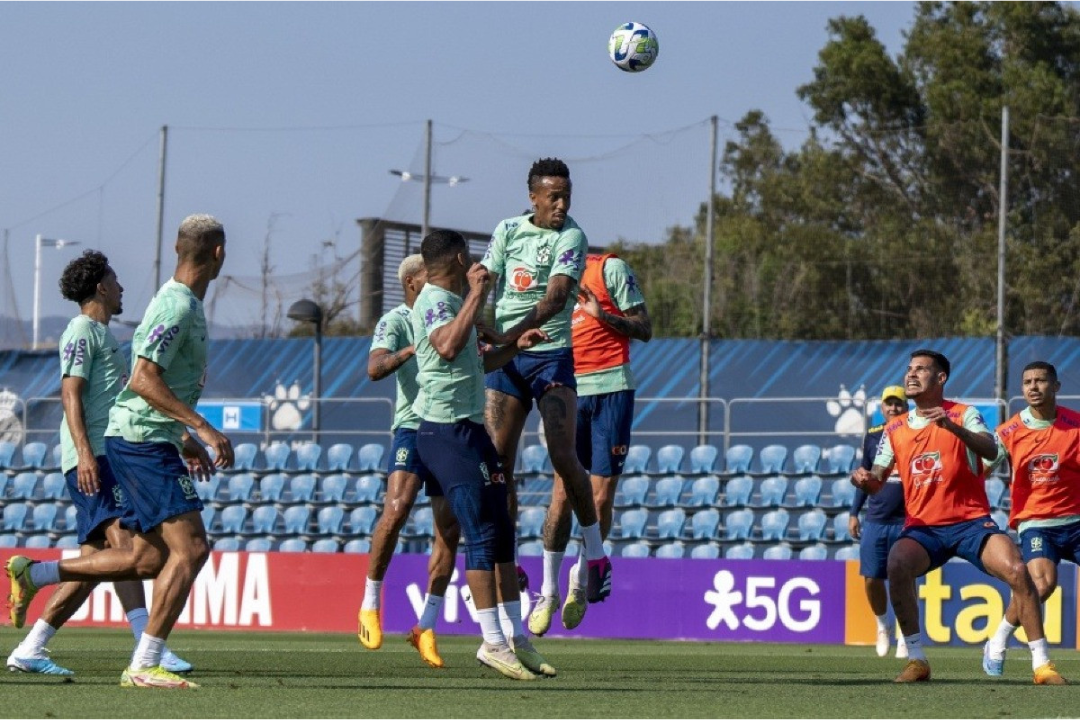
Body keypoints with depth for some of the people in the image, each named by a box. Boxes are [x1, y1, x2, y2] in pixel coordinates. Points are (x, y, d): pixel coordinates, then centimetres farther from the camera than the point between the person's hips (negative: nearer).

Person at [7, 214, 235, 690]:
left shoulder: (178, 302, 16)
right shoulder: (177, 307, -16)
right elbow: (144, 380, -24)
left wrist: (184, 440, 27)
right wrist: (203, 428, -26)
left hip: (147, 441, 10)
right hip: (143, 441, -10)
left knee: (148, 559, 11)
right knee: (190, 548, -14)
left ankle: (34, 574, 17)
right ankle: (144, 667, -14)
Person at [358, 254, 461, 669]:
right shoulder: (395, 321, -3)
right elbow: (374, 369, -19)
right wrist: (414, 348, -32)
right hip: (413, 427, -6)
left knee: (450, 530, 0)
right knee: (397, 507, -24)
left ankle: (426, 627, 7)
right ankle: (370, 604, -8)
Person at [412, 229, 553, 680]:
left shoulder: (454, 302, 21)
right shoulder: (434, 301, -11)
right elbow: (448, 347, -32)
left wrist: (516, 346, 23)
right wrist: (476, 293, -25)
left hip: (470, 429, 10)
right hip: (445, 432, -10)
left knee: (501, 533, 9)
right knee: (482, 534, -13)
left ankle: (517, 639, 12)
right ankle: (493, 643, -13)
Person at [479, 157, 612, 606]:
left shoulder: (571, 237, -7)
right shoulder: (507, 230, 8)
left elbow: (555, 298, -20)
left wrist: (511, 334, -33)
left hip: (551, 355, -4)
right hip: (505, 360, 4)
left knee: (563, 458, -15)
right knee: (497, 464, -1)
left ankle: (596, 554, 0)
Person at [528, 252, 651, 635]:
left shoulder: (611, 269, -1)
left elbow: (644, 330, -2)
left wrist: (604, 315, -17)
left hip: (612, 390, -3)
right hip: (569, 391, 3)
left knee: (601, 497, -2)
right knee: (562, 494, -6)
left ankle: (579, 584, 17)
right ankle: (548, 591, 3)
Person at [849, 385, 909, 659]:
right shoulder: (873, 436, 8)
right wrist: (854, 513, 12)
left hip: (906, 522, -3)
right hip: (875, 521, 3)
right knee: (871, 578, 1)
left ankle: (904, 637, 8)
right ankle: (882, 626, 24)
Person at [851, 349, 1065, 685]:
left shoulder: (964, 415, -1)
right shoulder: (895, 429, 10)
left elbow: (991, 450, -20)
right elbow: (876, 482, 10)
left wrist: (952, 426, -36)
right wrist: (864, 479, -15)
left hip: (971, 521, -2)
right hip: (922, 528, 2)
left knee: (1016, 570, -24)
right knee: (897, 564, -29)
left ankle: (1042, 664, -14)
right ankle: (916, 660, -18)